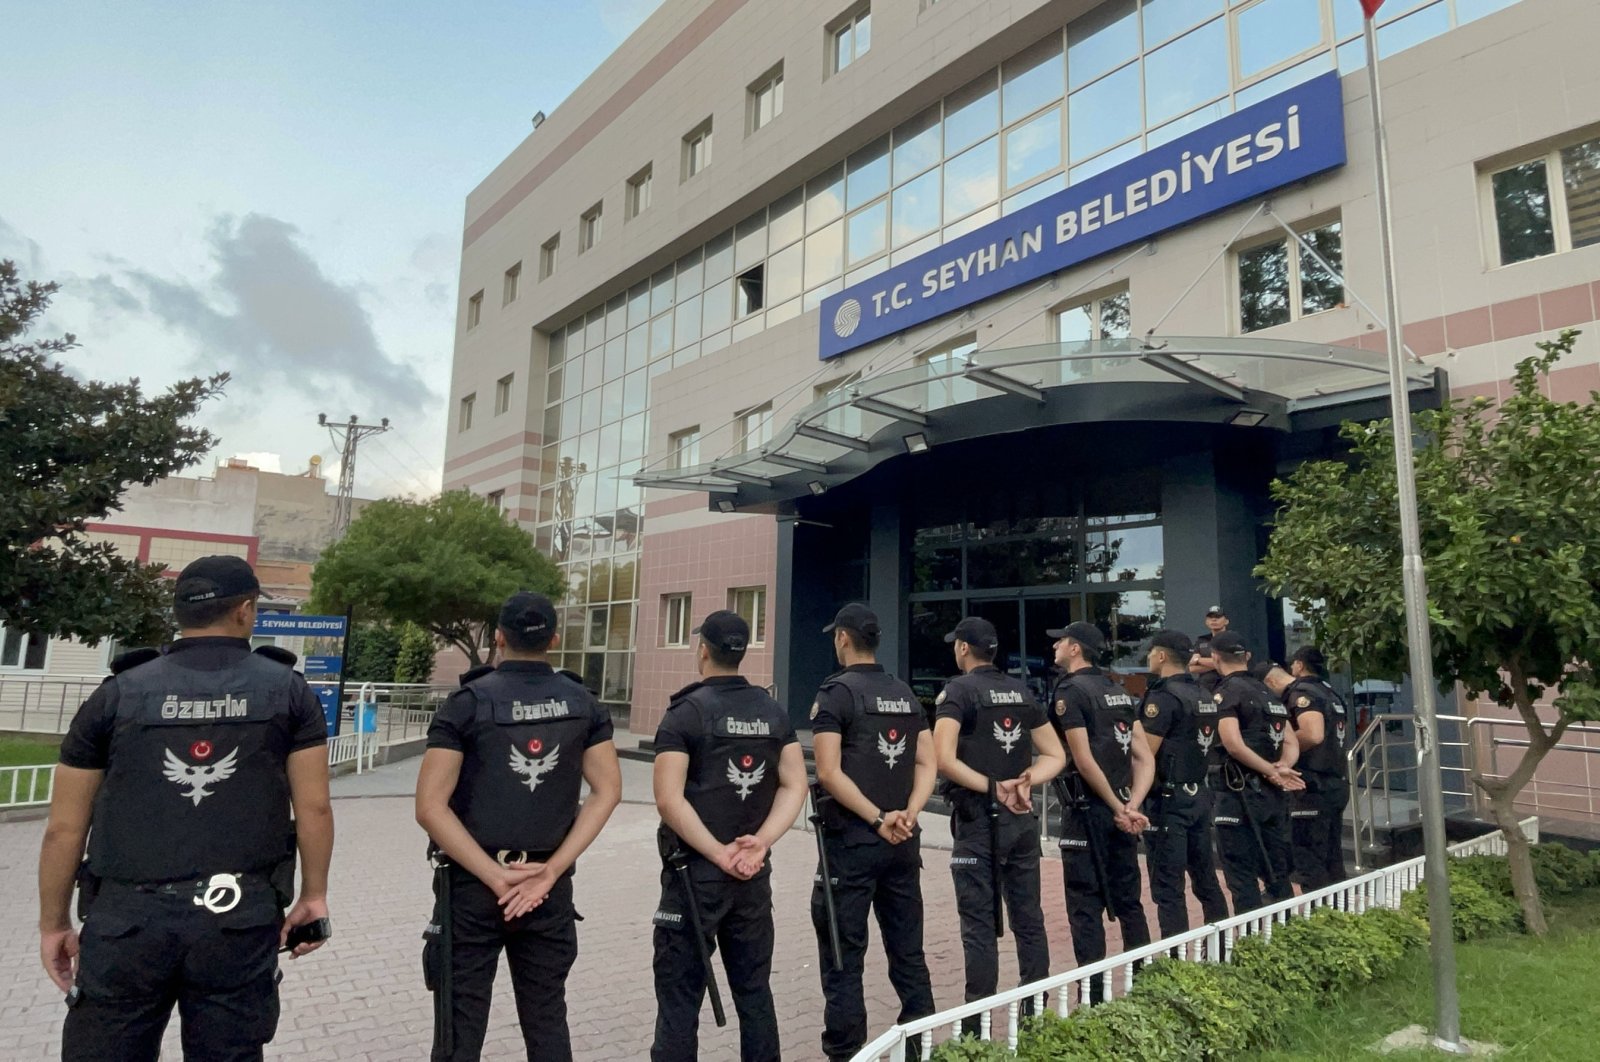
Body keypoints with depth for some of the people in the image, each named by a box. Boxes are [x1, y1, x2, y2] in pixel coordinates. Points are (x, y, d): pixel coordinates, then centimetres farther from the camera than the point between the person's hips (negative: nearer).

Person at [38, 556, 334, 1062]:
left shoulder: (118, 693, 4)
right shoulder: (287, 690, 1)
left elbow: (64, 826, 7)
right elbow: (314, 807, 0)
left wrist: (54, 922, 18)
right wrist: (313, 895, 11)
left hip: (127, 919, 1)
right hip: (241, 920, 0)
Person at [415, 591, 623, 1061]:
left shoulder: (468, 702, -8)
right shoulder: (583, 704, 1)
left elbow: (430, 808, -14)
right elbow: (608, 791, -3)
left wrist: (495, 877, -13)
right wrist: (552, 868, -6)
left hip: (472, 885, -3)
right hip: (551, 887, 3)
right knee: (548, 1023, 15)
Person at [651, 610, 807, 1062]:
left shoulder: (685, 713, -10)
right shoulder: (774, 712, 5)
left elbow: (669, 800, -18)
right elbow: (794, 786, -1)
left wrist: (719, 854, -15)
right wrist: (760, 843, -9)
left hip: (694, 872, -5)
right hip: (754, 874, 5)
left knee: (679, 997, 4)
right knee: (754, 990, 16)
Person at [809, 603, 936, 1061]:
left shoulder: (835, 692, -9)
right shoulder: (906, 694, 10)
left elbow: (829, 773, -17)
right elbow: (927, 764, 5)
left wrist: (877, 819, -15)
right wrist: (907, 815, -6)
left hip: (852, 840, -6)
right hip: (903, 843, 6)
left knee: (844, 957, 4)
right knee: (908, 951, 16)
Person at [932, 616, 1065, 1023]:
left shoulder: (959, 689, -9)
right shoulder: (1021, 691, 10)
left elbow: (944, 759, -21)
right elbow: (1055, 756, 10)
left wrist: (994, 787, -16)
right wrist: (1024, 782, -6)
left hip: (978, 821, -6)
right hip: (1023, 819, 6)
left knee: (980, 925, 1)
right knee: (1028, 917, 14)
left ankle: (978, 1025, 8)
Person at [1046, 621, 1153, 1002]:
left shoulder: (1069, 690, -10)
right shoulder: (1119, 692, 13)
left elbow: (1084, 760, -18)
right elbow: (1145, 759, 7)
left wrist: (1118, 809, -10)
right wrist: (1132, 806, -3)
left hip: (1087, 812, -8)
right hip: (1120, 811, 8)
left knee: (1086, 907, 0)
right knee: (1128, 902, 16)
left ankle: (1093, 997, 3)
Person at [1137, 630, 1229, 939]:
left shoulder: (1163, 696, -15)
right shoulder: (1202, 696, 12)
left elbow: (1145, 753, -18)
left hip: (1170, 799, -8)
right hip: (1199, 795, 8)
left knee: (1168, 887, -2)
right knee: (1205, 878, 16)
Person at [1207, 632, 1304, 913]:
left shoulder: (1226, 692, -10)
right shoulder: (1267, 692, 15)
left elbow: (1234, 744, -22)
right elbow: (1291, 743, 12)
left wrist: (1271, 772, -12)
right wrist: (1281, 768, -5)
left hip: (1239, 795, -8)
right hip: (1271, 794, 8)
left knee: (1242, 877, 0)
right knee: (1276, 873, 15)